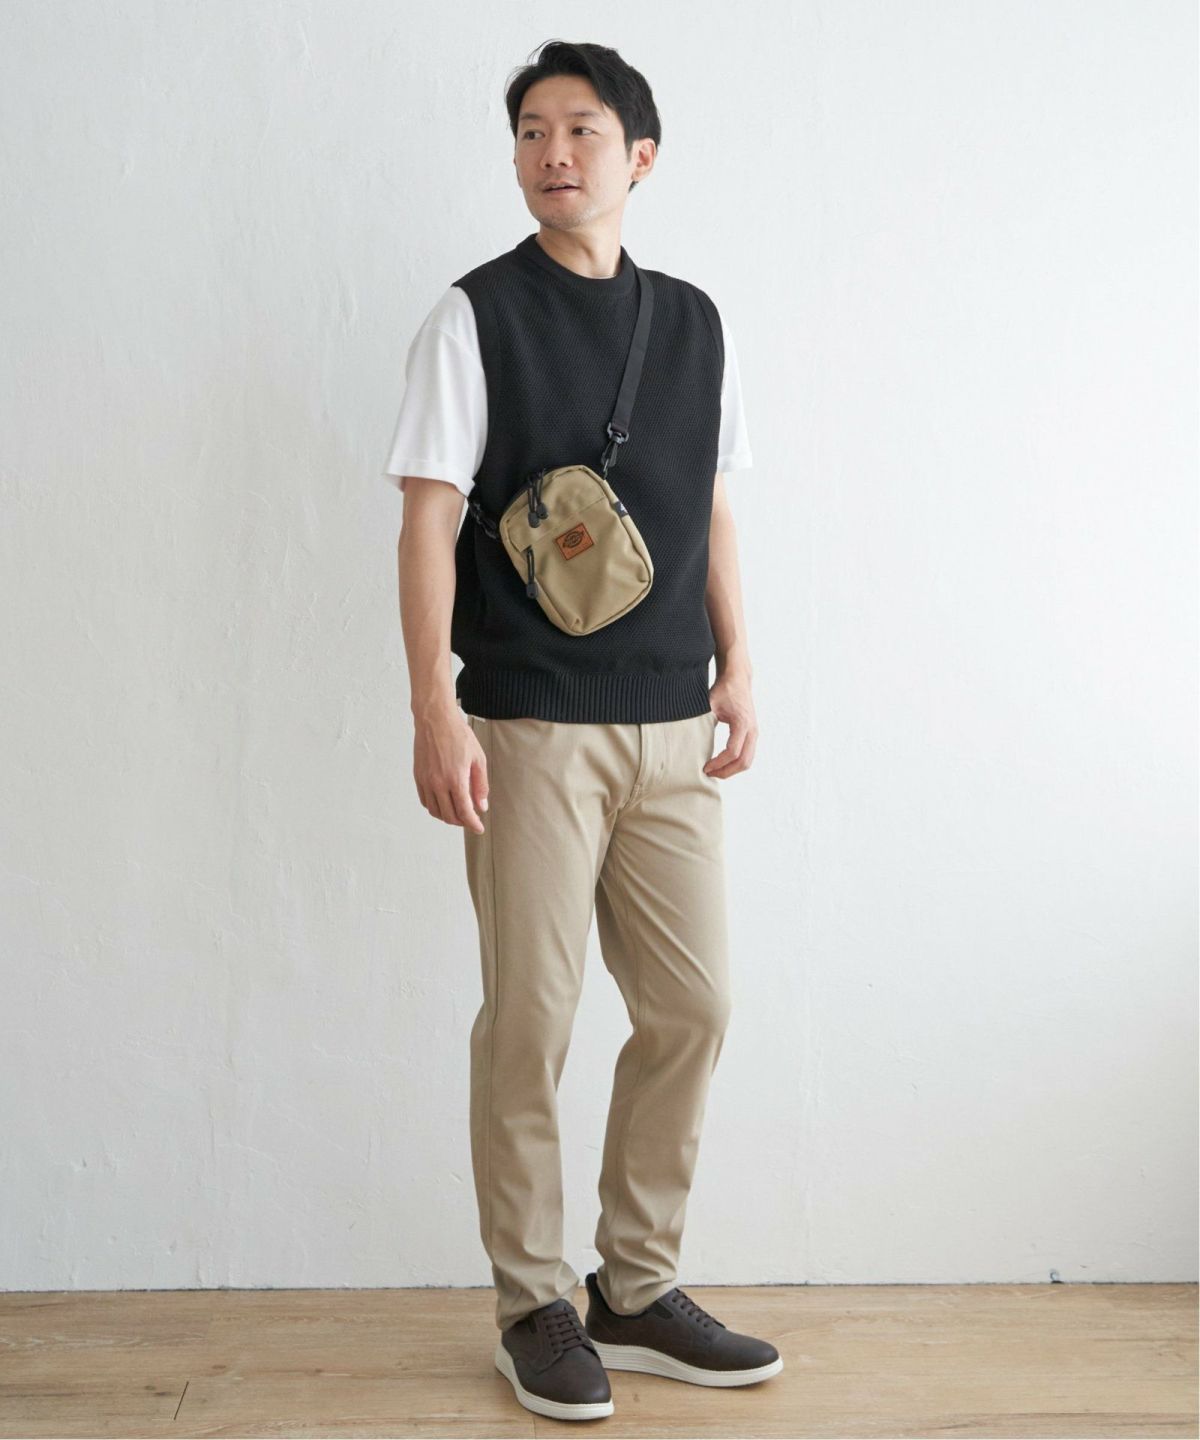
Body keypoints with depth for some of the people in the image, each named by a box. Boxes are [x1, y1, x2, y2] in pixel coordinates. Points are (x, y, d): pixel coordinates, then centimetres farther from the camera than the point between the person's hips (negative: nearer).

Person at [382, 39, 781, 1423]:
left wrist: (738, 667, 8)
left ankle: (637, 1288, 22)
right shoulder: (475, 315, -1)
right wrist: (435, 712, -12)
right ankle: (533, 1304, 16)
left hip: (672, 730, 5)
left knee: (690, 1007, 6)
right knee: (530, 1019, 0)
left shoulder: (693, 321, 12)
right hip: (532, 729, -5)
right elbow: (429, 522, -5)